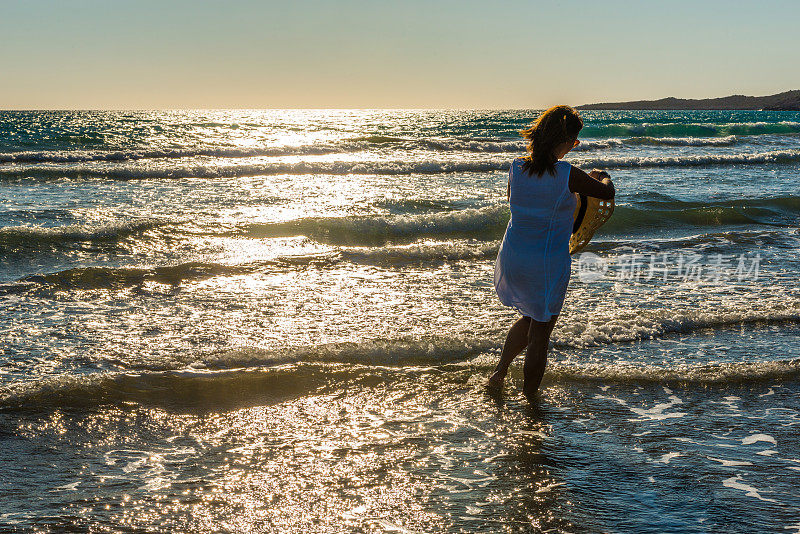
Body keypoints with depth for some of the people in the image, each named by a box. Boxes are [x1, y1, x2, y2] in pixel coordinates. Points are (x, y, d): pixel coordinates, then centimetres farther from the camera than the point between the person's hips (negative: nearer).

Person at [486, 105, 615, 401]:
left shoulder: (517, 167, -5)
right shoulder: (567, 175, -20)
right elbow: (607, 192, -4)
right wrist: (601, 176, 20)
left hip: (512, 260, 6)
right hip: (547, 266, -5)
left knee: (530, 318, 30)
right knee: (539, 335, 11)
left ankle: (498, 373, 35)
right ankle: (530, 399, 23)